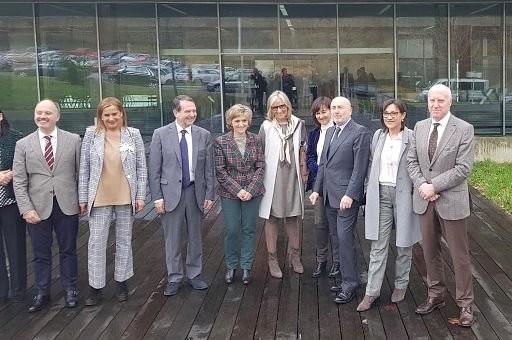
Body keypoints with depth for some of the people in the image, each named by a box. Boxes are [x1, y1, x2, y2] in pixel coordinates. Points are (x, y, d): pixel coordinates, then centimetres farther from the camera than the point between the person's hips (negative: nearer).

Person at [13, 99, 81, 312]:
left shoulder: (73, 140, 1)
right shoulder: (23, 145, 2)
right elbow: (19, 181, -1)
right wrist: (26, 209, -9)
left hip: (66, 205, 0)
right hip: (38, 208, 0)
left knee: (68, 250, 12)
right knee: (41, 254, 11)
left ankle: (70, 290, 29)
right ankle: (42, 293, 27)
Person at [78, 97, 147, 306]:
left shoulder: (133, 135, 0)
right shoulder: (91, 135, -1)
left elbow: (141, 168, 2)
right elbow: (84, 169, 2)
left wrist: (140, 196, -3)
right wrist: (83, 198, 0)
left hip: (126, 197, 0)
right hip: (99, 198, 0)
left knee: (124, 241, 11)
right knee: (96, 242, 1)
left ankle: (121, 282, 25)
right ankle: (95, 288, 12)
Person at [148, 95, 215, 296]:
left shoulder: (204, 135, 2)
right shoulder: (161, 134, -4)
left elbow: (209, 169, 4)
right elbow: (154, 169, -4)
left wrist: (209, 195, 0)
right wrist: (157, 197, -8)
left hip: (195, 192, 2)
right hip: (171, 193, -2)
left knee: (195, 237, 13)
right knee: (172, 239, 6)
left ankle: (194, 275, 28)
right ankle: (174, 278, 20)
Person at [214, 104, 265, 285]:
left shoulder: (256, 140, 1)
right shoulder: (221, 141, -4)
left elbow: (261, 167, 0)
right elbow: (220, 170, -6)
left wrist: (250, 189, -11)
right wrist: (237, 190, -13)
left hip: (252, 192, 1)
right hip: (229, 192, -1)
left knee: (249, 230, 8)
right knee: (231, 231, 3)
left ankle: (246, 267, 21)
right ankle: (231, 266, 22)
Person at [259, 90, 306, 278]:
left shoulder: (298, 124, 4)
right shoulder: (267, 126, -4)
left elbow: (303, 148, 14)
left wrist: (303, 171, 7)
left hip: (292, 178, 3)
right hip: (272, 178, -2)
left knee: (293, 217, 13)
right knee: (272, 218, 5)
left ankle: (294, 256, 27)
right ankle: (272, 259, 15)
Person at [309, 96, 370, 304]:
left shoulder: (360, 132, -8)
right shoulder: (330, 132, 16)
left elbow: (360, 168, -14)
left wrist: (350, 195, -18)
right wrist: (317, 189, 13)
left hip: (346, 196, -7)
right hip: (329, 196, 7)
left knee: (345, 239, -5)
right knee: (340, 239, 12)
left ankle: (349, 286, 5)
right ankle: (348, 278, 22)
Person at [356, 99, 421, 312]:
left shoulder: (412, 138, -8)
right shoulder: (378, 136, 6)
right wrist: (369, 190, 10)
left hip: (403, 195, -3)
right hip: (380, 194, 3)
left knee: (404, 243, 12)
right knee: (378, 245, 3)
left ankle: (401, 285, 30)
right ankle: (372, 291, 8)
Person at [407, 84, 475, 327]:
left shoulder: (464, 129, -9)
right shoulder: (420, 127, 6)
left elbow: (463, 168, -14)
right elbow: (412, 160, 7)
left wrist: (434, 186, -17)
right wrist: (422, 186, -9)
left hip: (451, 200, -5)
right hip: (424, 200, 5)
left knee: (459, 255, 4)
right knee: (430, 252, 15)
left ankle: (465, 304, 17)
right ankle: (435, 296, 30)